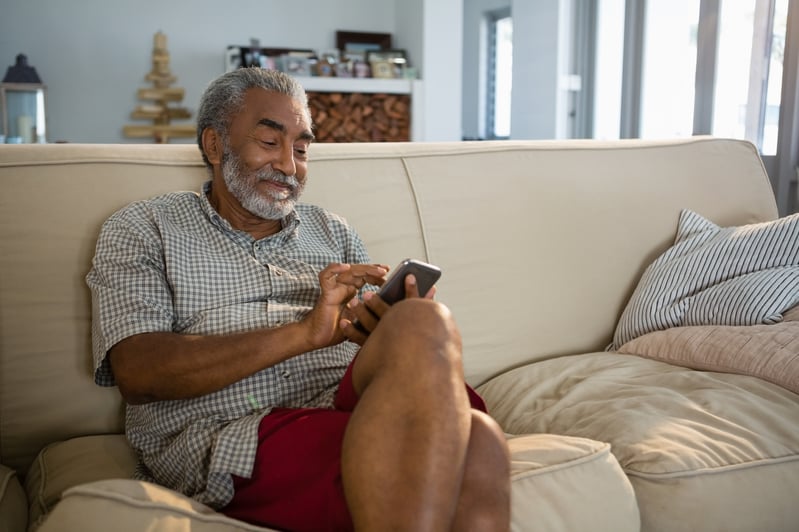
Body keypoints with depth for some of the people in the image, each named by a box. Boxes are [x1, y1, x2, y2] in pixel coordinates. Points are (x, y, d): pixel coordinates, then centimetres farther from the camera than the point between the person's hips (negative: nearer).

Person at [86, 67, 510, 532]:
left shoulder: (333, 232, 26)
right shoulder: (142, 230, 14)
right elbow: (137, 373, -3)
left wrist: (389, 333, -9)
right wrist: (304, 333, -13)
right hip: (235, 438, -3)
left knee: (476, 441, -35)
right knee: (428, 322, -29)